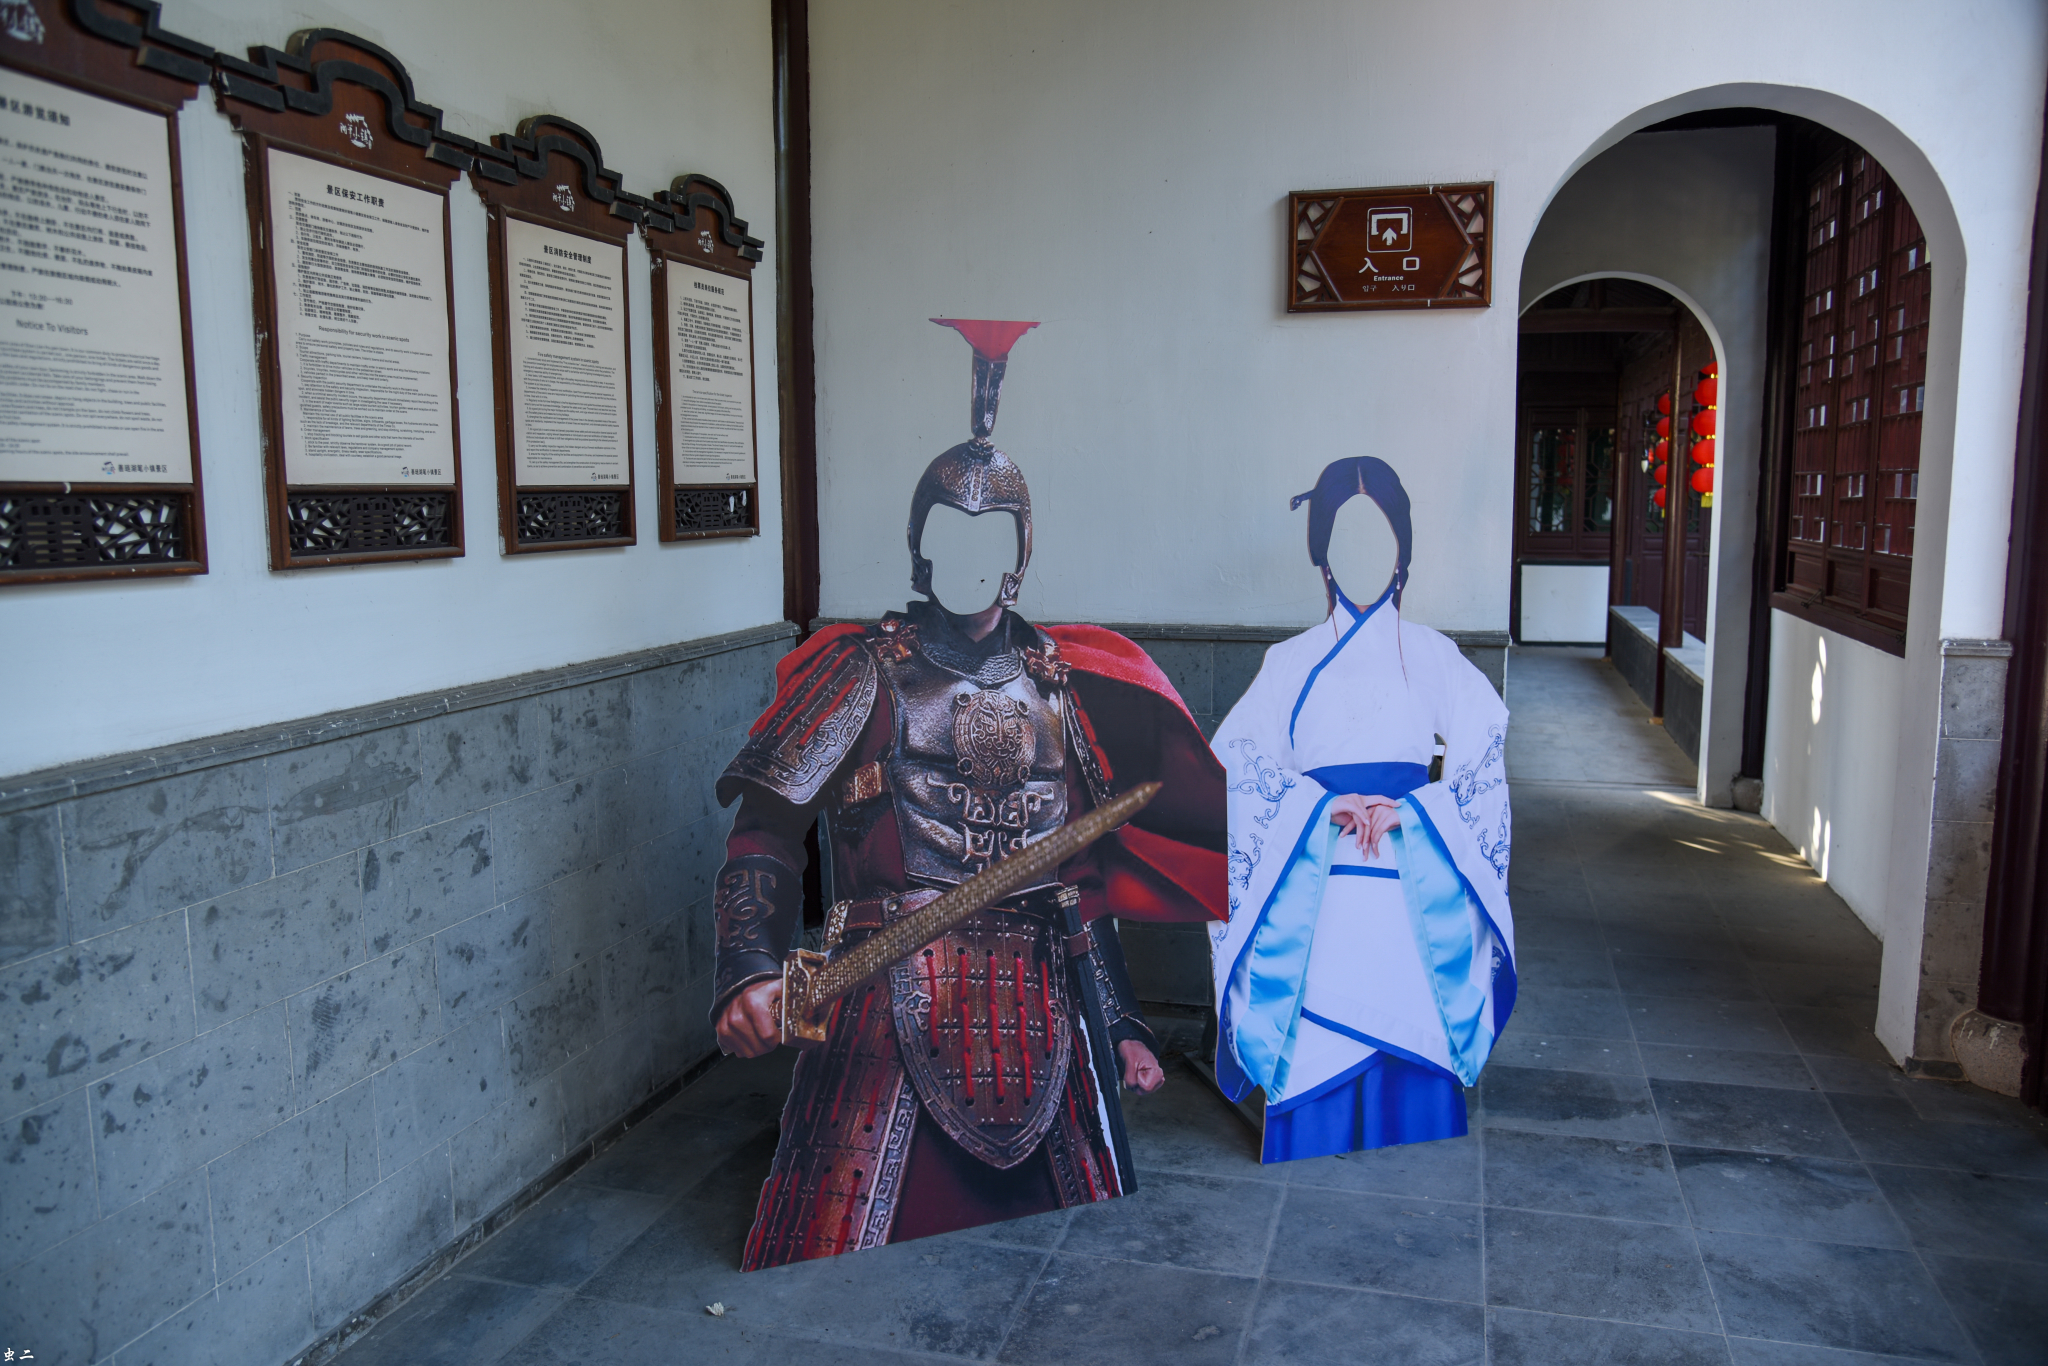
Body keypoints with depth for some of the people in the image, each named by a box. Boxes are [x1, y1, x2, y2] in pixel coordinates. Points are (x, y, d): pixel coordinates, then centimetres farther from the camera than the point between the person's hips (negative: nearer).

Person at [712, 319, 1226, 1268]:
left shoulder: (1064, 687, 11)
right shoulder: (862, 673, -1)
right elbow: (766, 835, -10)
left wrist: (1122, 1026, 13)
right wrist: (750, 973, -27)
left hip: (1038, 1022, 4)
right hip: (890, 1021, -3)